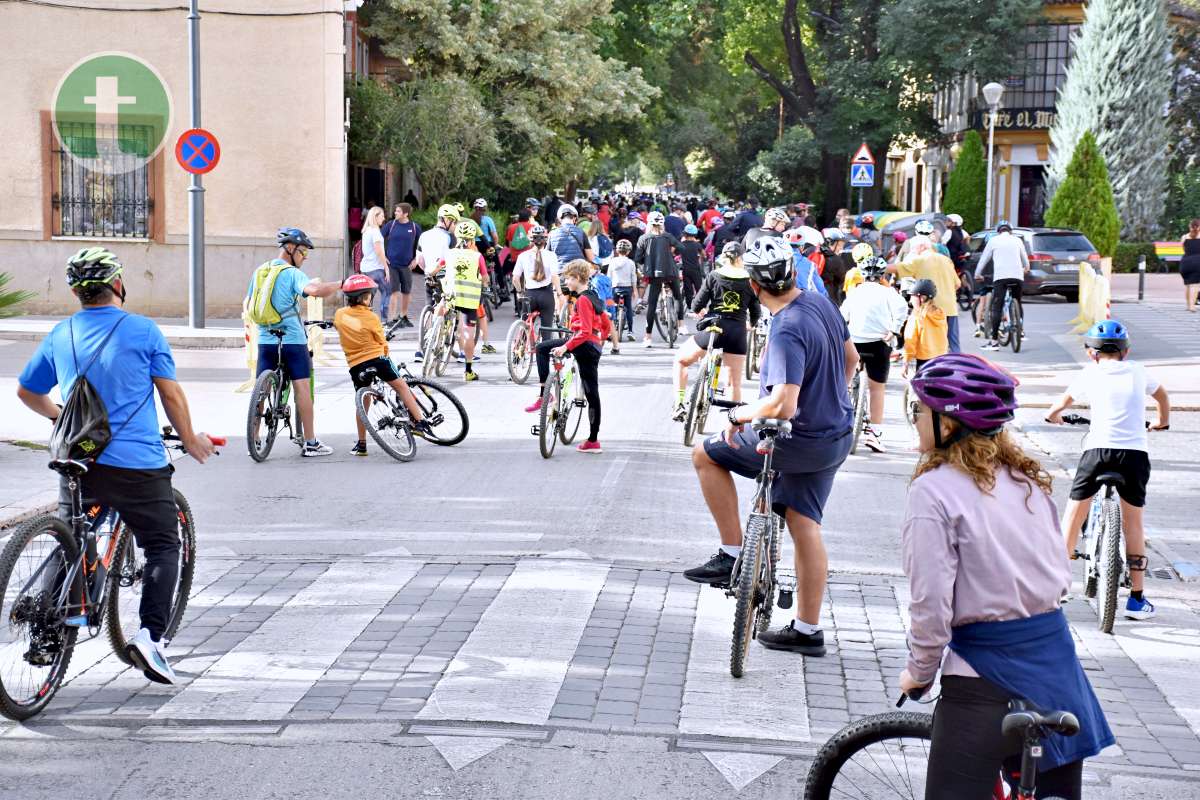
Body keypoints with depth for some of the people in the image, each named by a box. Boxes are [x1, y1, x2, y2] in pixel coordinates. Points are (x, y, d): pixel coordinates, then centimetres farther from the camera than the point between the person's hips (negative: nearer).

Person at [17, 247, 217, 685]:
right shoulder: (143, 331, -3)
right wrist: (190, 440, 15)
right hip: (138, 463, -4)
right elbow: (171, 394, 1)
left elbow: (26, 392, 20)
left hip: (78, 462, 4)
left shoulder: (60, 335, 8)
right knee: (162, 547, 7)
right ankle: (150, 635, -9)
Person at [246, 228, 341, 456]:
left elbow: (247, 304, 19)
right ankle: (311, 443, 0)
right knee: (301, 387, -2)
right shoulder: (292, 273, -10)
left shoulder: (260, 271, 10)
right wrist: (341, 284, -20)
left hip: (265, 339, 6)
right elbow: (313, 290, -29)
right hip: (292, 339, -6)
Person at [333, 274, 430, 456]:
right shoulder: (371, 317, -7)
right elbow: (382, 342, 1)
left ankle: (361, 444, 15)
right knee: (401, 387, 10)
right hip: (377, 358, -3)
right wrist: (385, 354, 20)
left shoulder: (339, 314, 3)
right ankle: (420, 422, 1)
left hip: (356, 365, 3)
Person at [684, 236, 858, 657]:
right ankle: (807, 630, 22)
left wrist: (739, 414, -17)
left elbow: (782, 406, -34)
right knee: (804, 525, 16)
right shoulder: (821, 303, 1)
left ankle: (732, 556, 9)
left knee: (706, 454, 8)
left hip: (800, 441, -9)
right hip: (835, 436, 9)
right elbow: (851, 358, 18)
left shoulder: (788, 331, -26)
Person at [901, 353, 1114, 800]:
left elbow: (931, 604, -15)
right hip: (1056, 659, 7)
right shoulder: (1030, 479, 8)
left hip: (985, 679, -7)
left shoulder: (934, 491, -12)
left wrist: (919, 672, -1)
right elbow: (1060, 575, 12)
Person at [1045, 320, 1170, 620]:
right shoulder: (1137, 371, 17)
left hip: (1098, 450, -2)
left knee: (1074, 513, 13)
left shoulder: (1089, 374, 10)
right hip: (1136, 452, 2)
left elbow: (1060, 406, 15)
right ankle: (1137, 598, 15)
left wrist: (1053, 416, 38)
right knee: (1134, 523, 12)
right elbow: (1161, 394, 36)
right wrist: (1162, 422, 55)